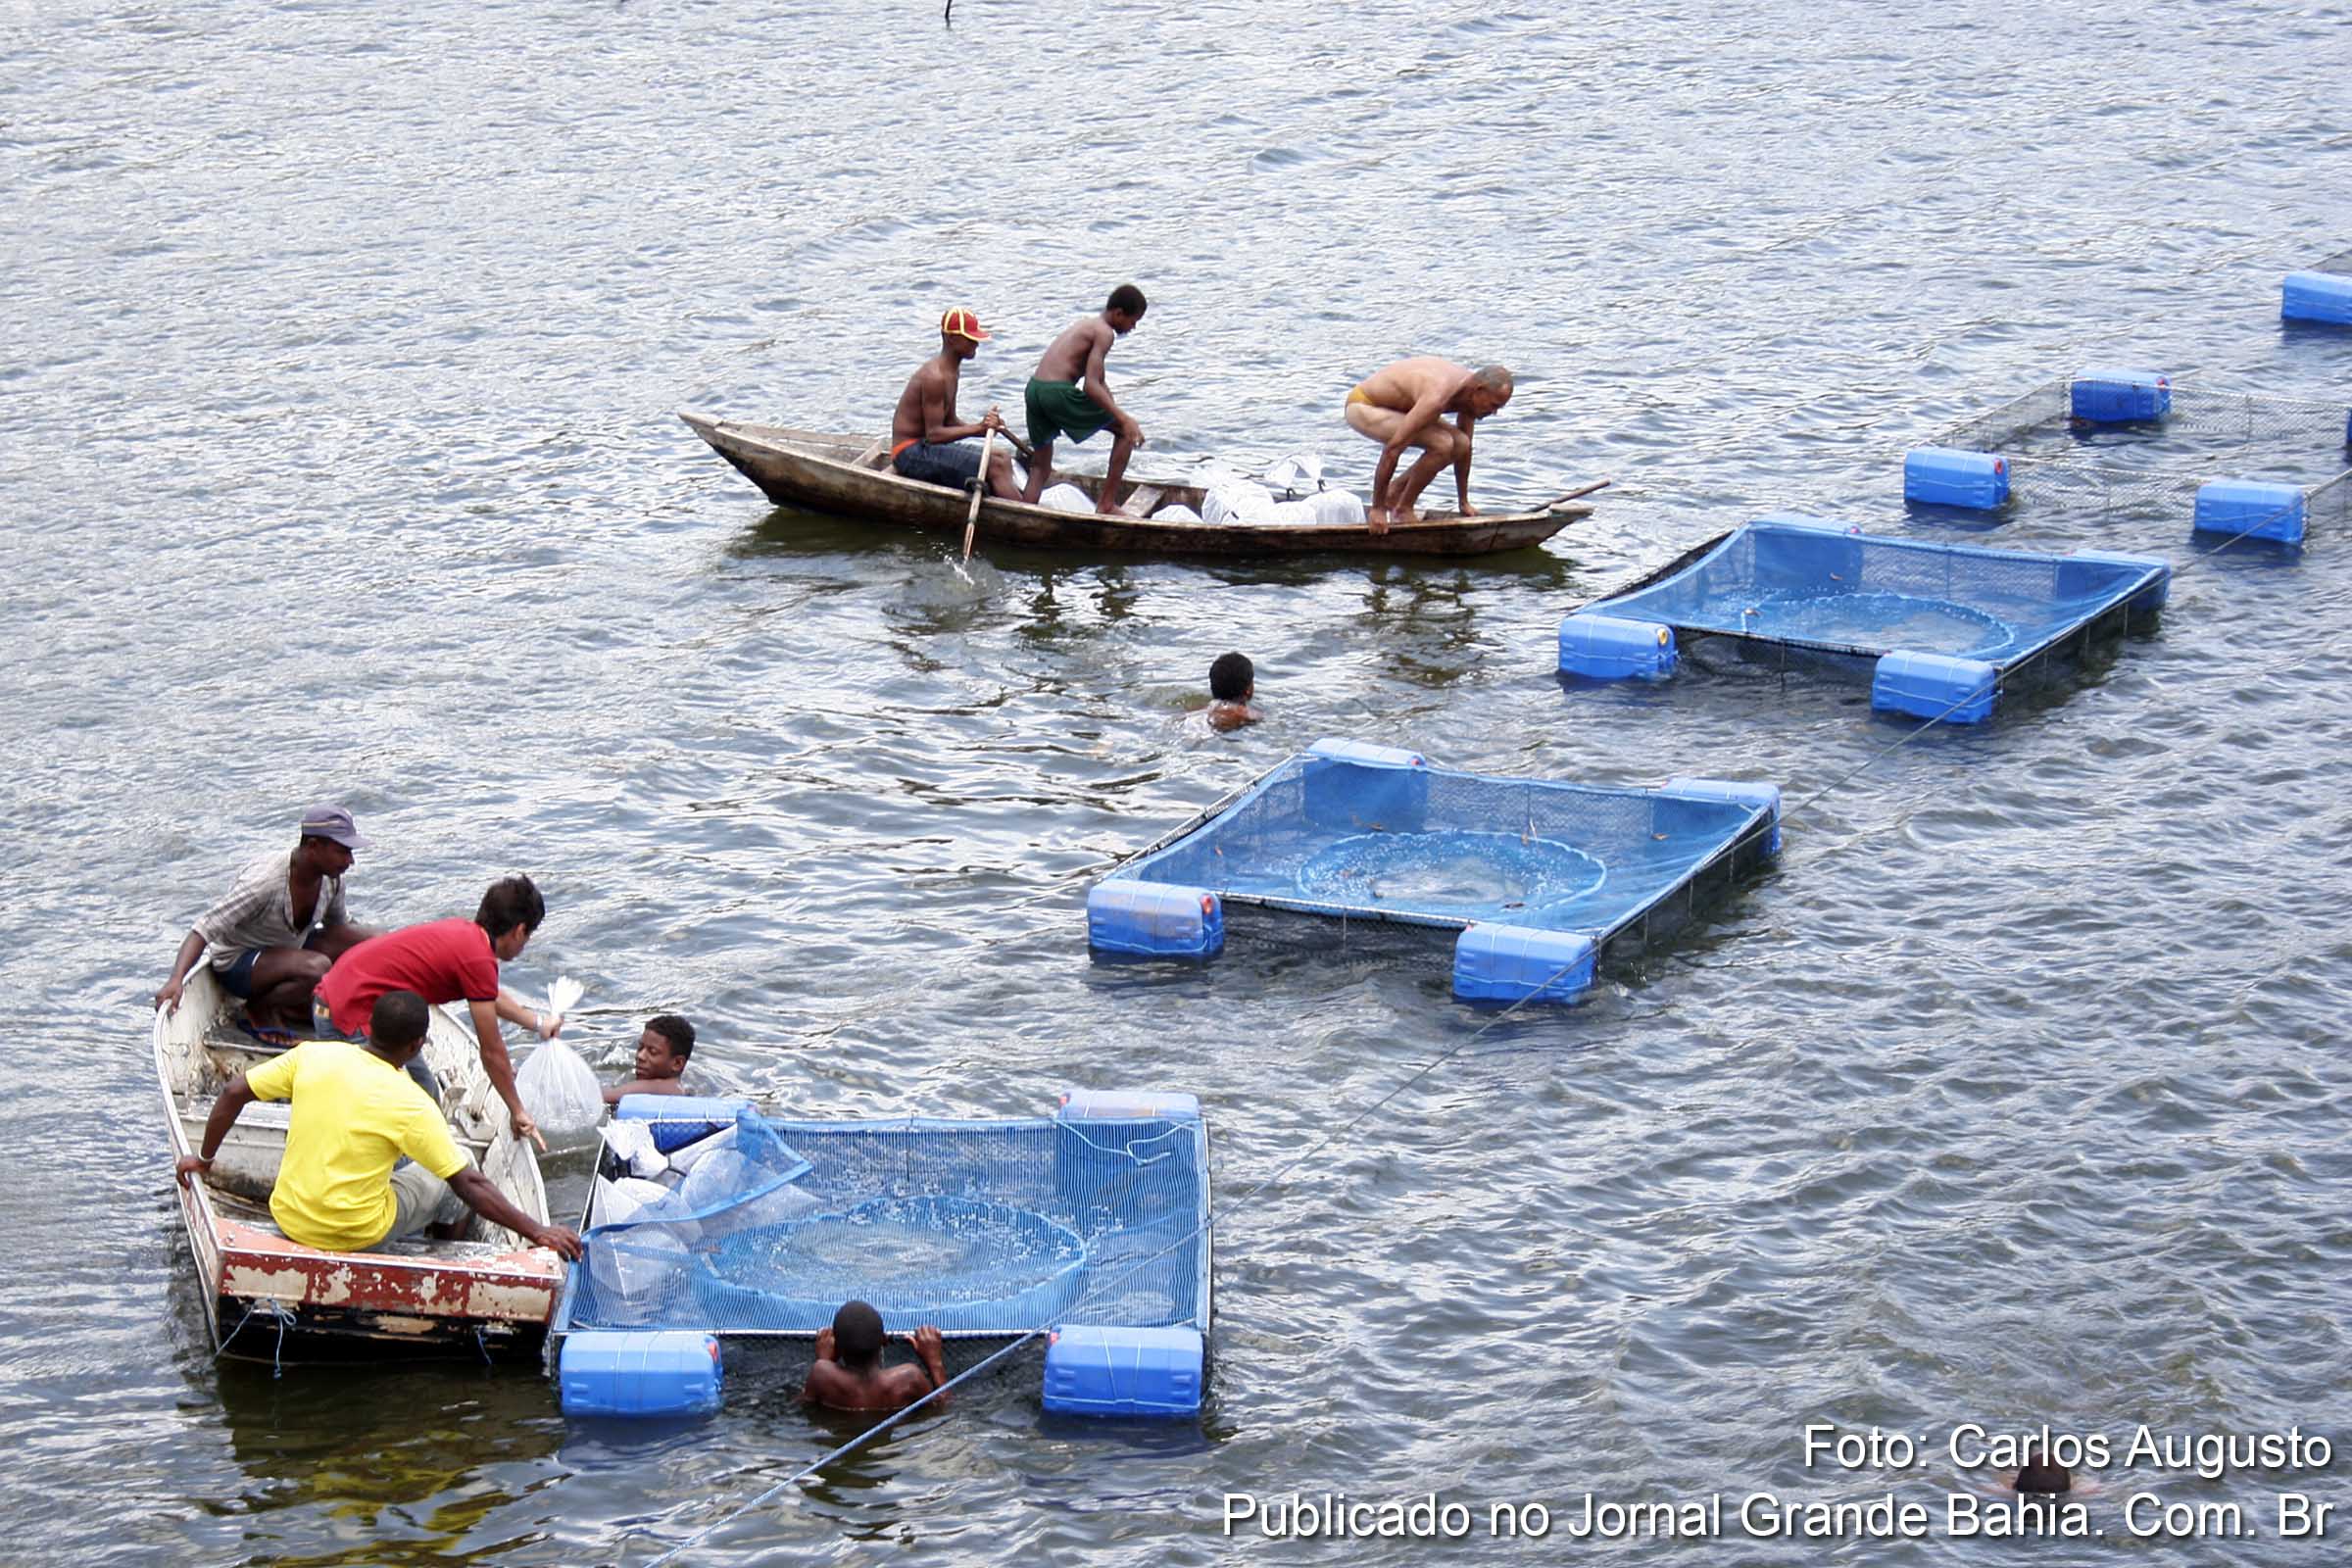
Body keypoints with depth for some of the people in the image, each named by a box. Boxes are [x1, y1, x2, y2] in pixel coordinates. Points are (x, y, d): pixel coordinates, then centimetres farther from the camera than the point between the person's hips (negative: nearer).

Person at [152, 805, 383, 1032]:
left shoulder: (331, 880, -8)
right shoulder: (265, 881, -31)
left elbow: (340, 928, 14)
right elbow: (205, 929, -33)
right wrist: (176, 980, -44)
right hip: (238, 963, -8)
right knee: (317, 968, -36)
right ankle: (259, 1007, -8)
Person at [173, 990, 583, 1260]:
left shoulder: (312, 1055, -8)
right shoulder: (410, 1104, -19)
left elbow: (234, 1093, -1)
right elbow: (470, 1186, -17)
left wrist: (203, 1158, 14)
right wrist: (537, 1232, -11)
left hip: (289, 1219, 4)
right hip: (360, 1234, -4)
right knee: (455, 1167, 15)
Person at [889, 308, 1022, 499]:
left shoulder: (952, 371, 11)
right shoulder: (934, 377, -20)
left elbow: (949, 422, 15)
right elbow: (934, 434, -22)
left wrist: (987, 427, -2)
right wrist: (979, 428, -24)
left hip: (926, 447, 10)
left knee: (1002, 458, 1)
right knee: (997, 465, -20)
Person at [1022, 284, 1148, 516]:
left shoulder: (1087, 325, 25)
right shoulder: (1104, 333, -5)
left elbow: (1097, 381, 32)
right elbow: (1091, 386, -16)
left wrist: (1115, 413, 33)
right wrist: (1124, 419, -18)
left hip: (1034, 391, 9)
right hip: (1058, 392, -9)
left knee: (1040, 468, 18)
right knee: (1126, 430, 3)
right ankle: (1107, 504, 3)